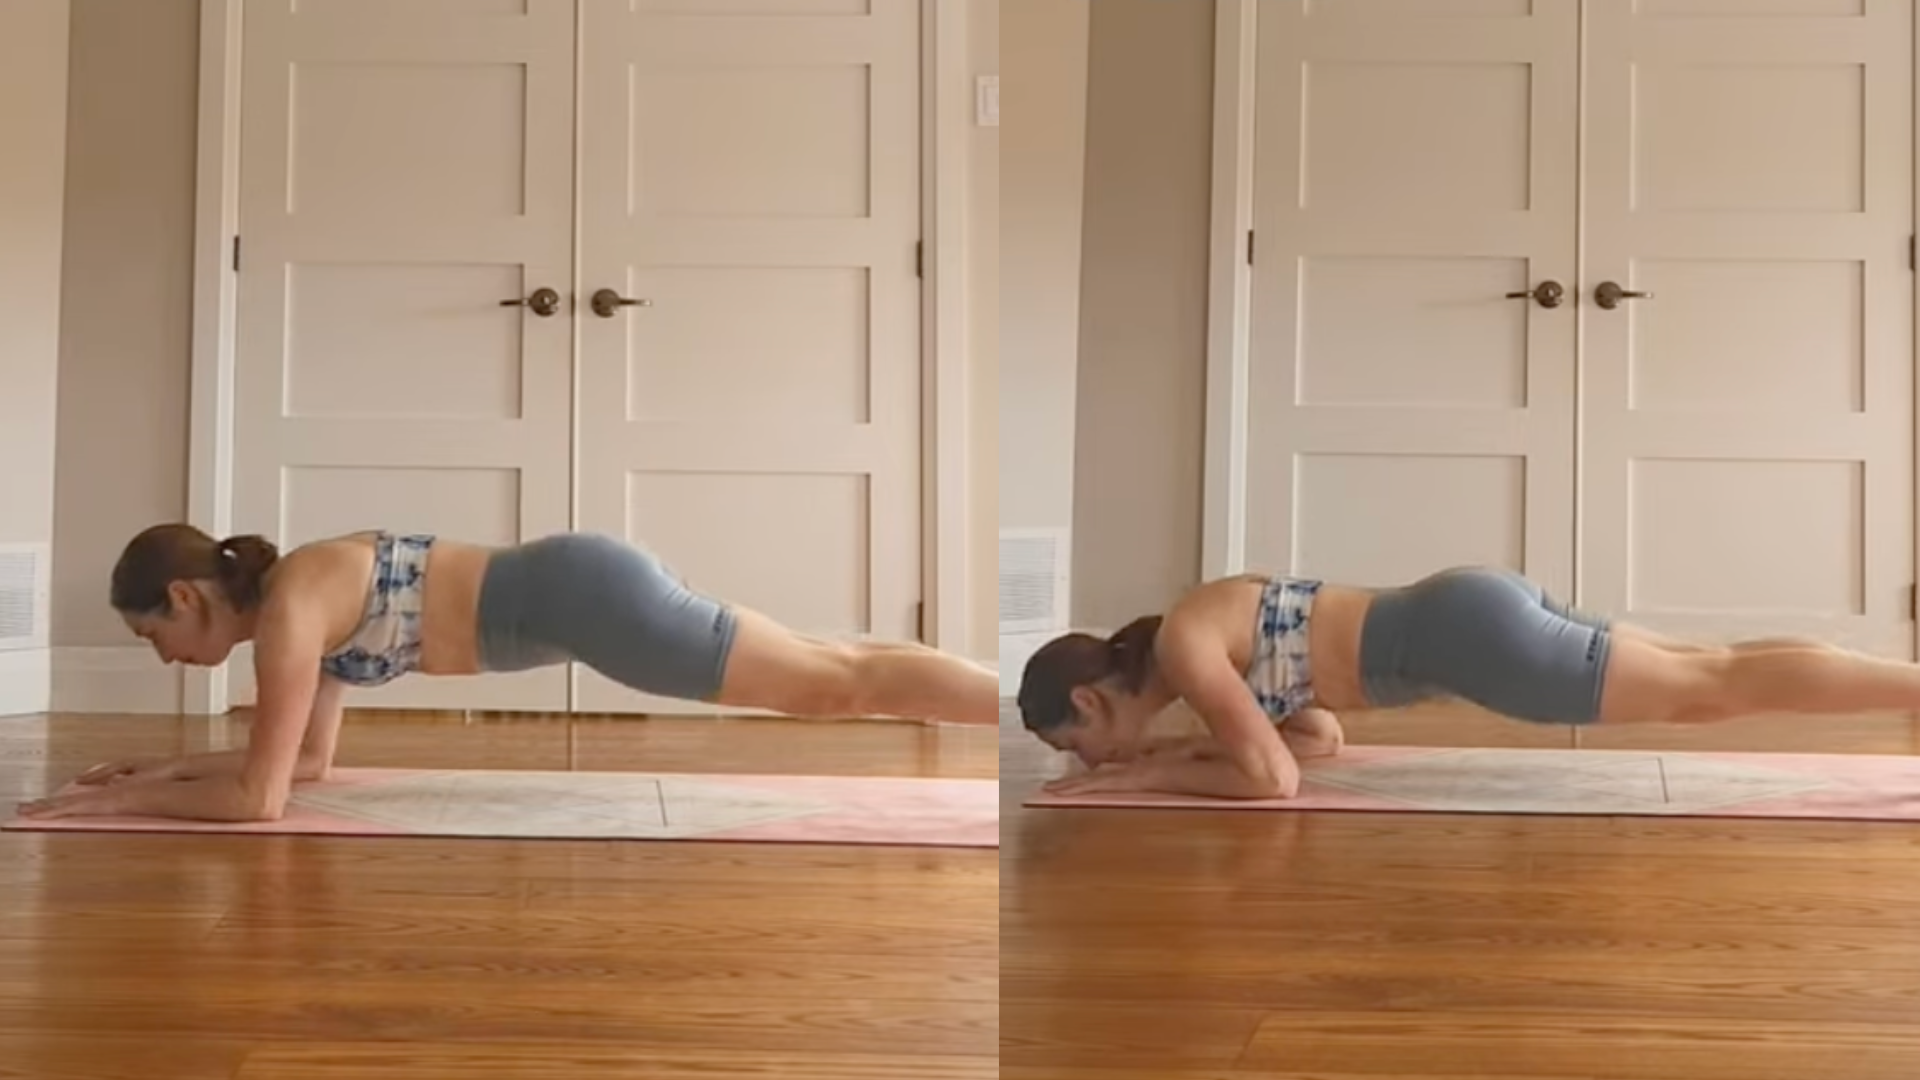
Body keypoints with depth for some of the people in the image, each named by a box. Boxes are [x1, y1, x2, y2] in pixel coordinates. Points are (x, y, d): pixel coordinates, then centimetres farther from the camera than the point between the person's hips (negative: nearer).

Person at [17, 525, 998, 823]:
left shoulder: (286, 610, -11)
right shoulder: (302, 595, 16)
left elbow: (257, 797, -13)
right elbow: (306, 760, 27)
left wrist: (124, 801, -2)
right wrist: (165, 770, 23)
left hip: (581, 596, -8)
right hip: (576, 587, 8)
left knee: (839, 685, -11)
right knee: (825, 679, 11)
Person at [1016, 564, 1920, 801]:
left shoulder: (1180, 646, -9)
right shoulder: (1204, 636, 18)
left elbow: (1272, 780, -16)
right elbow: (1322, 736, 25)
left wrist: (1142, 776, -4)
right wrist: (1180, 750, 17)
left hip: (1466, 634, -8)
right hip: (1472, 611, 8)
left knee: (1719, 687, -9)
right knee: (1710, 680, 11)